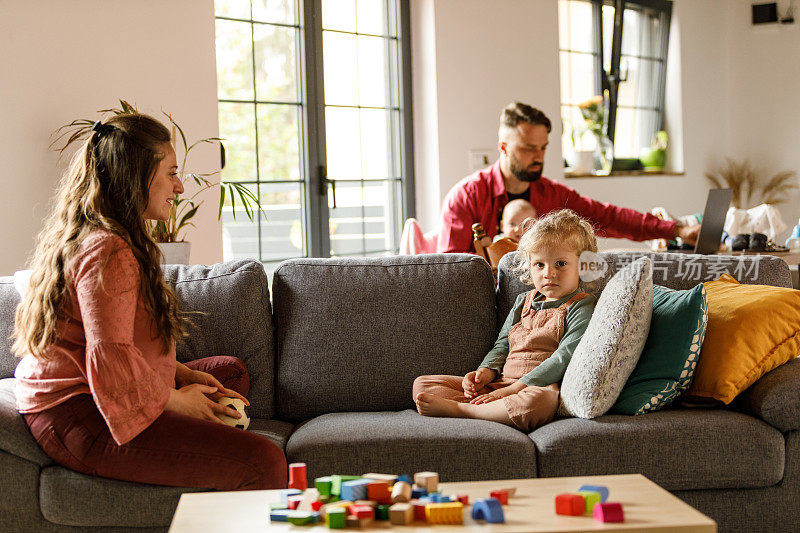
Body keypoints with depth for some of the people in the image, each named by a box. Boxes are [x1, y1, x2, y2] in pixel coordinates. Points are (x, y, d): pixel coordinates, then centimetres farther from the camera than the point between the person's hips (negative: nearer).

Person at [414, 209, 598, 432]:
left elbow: (564, 359, -13)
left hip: (542, 386, -6)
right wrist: (486, 372, -2)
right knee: (422, 384, -3)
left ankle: (456, 409, -32)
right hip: (498, 384, 7)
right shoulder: (523, 301, 22)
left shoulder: (583, 306, -1)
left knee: (540, 400, -46)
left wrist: (513, 389, -19)